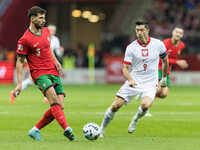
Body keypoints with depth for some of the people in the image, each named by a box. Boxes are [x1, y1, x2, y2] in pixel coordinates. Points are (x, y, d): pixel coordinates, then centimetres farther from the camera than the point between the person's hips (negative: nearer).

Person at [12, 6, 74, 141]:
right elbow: (20, 61, -2)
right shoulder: (25, 40, -7)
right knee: (53, 98, -29)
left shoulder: (46, 32, 13)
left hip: (54, 73, 7)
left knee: (59, 106, -4)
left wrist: (55, 60, 13)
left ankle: (35, 130, 10)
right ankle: (67, 129, -44)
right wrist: (19, 83, -7)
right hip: (40, 74, -7)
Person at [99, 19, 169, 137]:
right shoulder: (131, 48, -6)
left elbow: (165, 60, 15)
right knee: (116, 105, -10)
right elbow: (125, 68, -6)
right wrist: (130, 80, -26)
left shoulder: (158, 44, -4)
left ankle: (136, 119, 5)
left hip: (150, 84, -1)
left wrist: (164, 77, 22)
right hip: (134, 82, 1)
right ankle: (102, 129, 11)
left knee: (145, 105, -30)